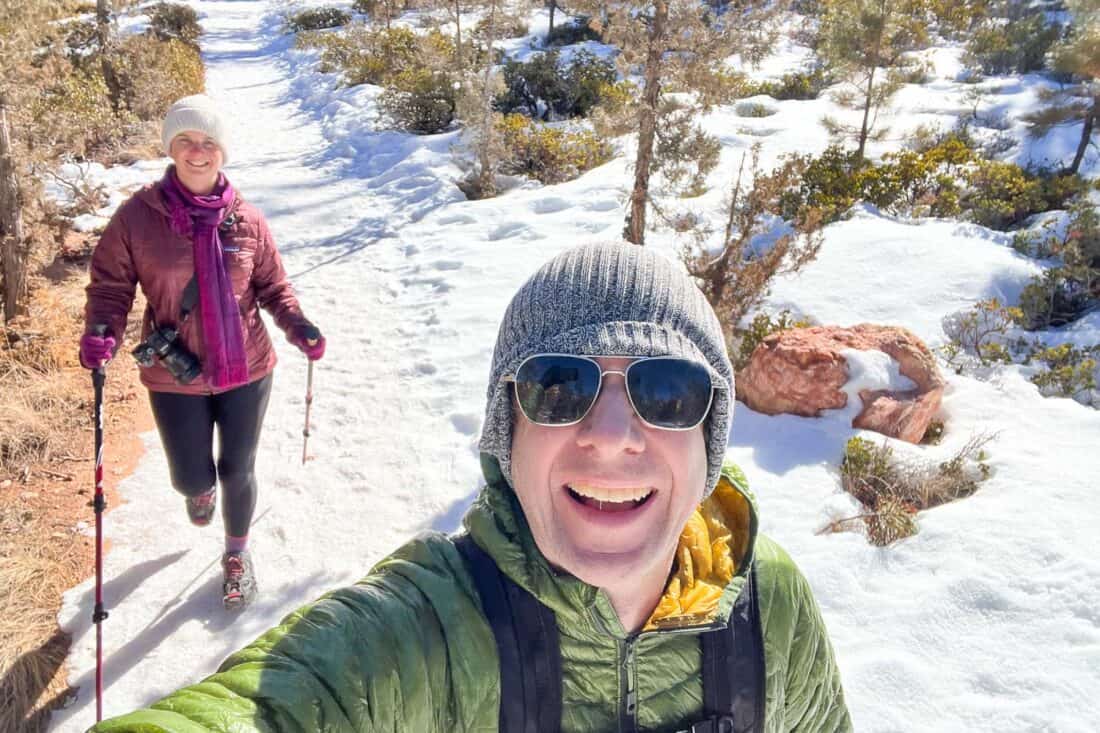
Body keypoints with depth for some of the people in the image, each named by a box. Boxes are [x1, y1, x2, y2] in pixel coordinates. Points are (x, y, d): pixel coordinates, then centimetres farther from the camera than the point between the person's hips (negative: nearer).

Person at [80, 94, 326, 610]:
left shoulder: (246, 219, -4)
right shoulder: (137, 216, -10)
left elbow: (272, 284, 6)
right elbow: (111, 285, -2)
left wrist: (297, 325, -12)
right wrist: (102, 333, -21)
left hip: (246, 371, 1)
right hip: (176, 378, -1)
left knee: (237, 472, 13)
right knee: (192, 480, 8)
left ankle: (237, 553, 43)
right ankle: (201, 488, 51)